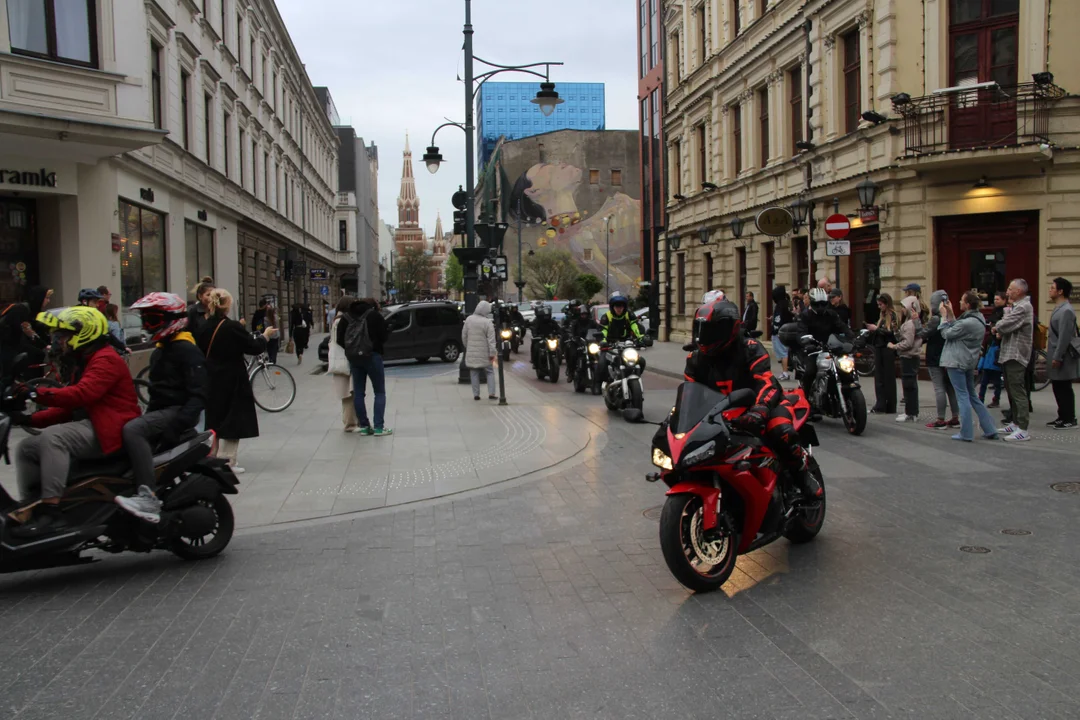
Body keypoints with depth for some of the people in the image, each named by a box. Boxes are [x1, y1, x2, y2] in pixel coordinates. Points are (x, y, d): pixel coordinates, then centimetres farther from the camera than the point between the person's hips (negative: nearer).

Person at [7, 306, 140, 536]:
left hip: (109, 433, -11)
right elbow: (68, 406, 21)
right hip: (90, 429, 11)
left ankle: (50, 511, -34)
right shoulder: (84, 363, 24)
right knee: (26, 448, 5)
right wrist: (30, 419, 8)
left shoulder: (106, 360, -10)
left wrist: (39, 393, -34)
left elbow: (82, 394, -27)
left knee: (53, 437, -32)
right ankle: (30, 508, 0)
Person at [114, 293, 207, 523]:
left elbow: (198, 395, -19)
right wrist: (147, 414, 15)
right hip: (160, 410, 10)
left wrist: (176, 425, -29)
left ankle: (148, 498, -42)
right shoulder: (160, 351, 22)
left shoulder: (187, 350, -10)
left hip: (178, 410, -10)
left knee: (133, 429, -32)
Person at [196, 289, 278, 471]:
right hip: (232, 381, -6)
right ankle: (227, 461, 4)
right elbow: (254, 348, -10)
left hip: (210, 381, 6)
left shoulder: (204, 328, -1)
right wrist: (265, 336, 7)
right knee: (232, 420, 3)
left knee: (213, 420, 16)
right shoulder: (233, 327, -17)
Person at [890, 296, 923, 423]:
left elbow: (907, 343, -21)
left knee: (909, 385, -6)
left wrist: (893, 346, -11)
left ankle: (910, 414, -4)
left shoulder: (909, 323, -17)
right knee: (912, 385, 14)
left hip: (908, 357, -10)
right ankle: (913, 412, 20)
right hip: (912, 356, 10)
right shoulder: (916, 322, 13)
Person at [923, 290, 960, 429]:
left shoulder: (935, 320, -16)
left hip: (935, 359, -8)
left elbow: (923, 335, -16)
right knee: (950, 387, 12)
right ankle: (955, 418, 16)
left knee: (939, 388, -6)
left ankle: (940, 419, -5)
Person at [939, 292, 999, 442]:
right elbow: (956, 329, 11)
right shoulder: (978, 319, 8)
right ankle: (990, 430, 17)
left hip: (957, 362, -9)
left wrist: (944, 315, -3)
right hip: (970, 362, 9)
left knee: (963, 396, -3)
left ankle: (966, 433, 1)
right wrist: (950, 314, 11)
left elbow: (947, 334, -13)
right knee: (972, 396, 16)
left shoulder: (967, 323, -23)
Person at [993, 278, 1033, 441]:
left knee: (1017, 391, -11)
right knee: (1011, 390, 17)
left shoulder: (1023, 307, -16)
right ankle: (1014, 423, 26)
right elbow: (1005, 323, 16)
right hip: (1009, 353, 11)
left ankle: (1023, 430, -12)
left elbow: (1006, 324, -22)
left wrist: (996, 328, -2)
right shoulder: (1017, 306, 18)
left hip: (1016, 354, -11)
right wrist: (1000, 331, -4)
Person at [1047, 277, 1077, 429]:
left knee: (1064, 389, -3)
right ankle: (1062, 417, 22)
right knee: (1058, 388, 14)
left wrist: (1057, 357, -20)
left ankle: (1069, 420, 4)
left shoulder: (1066, 311, -18)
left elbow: (1065, 337, -21)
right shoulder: (1059, 308, 13)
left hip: (1063, 357, -10)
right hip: (1056, 355, 10)